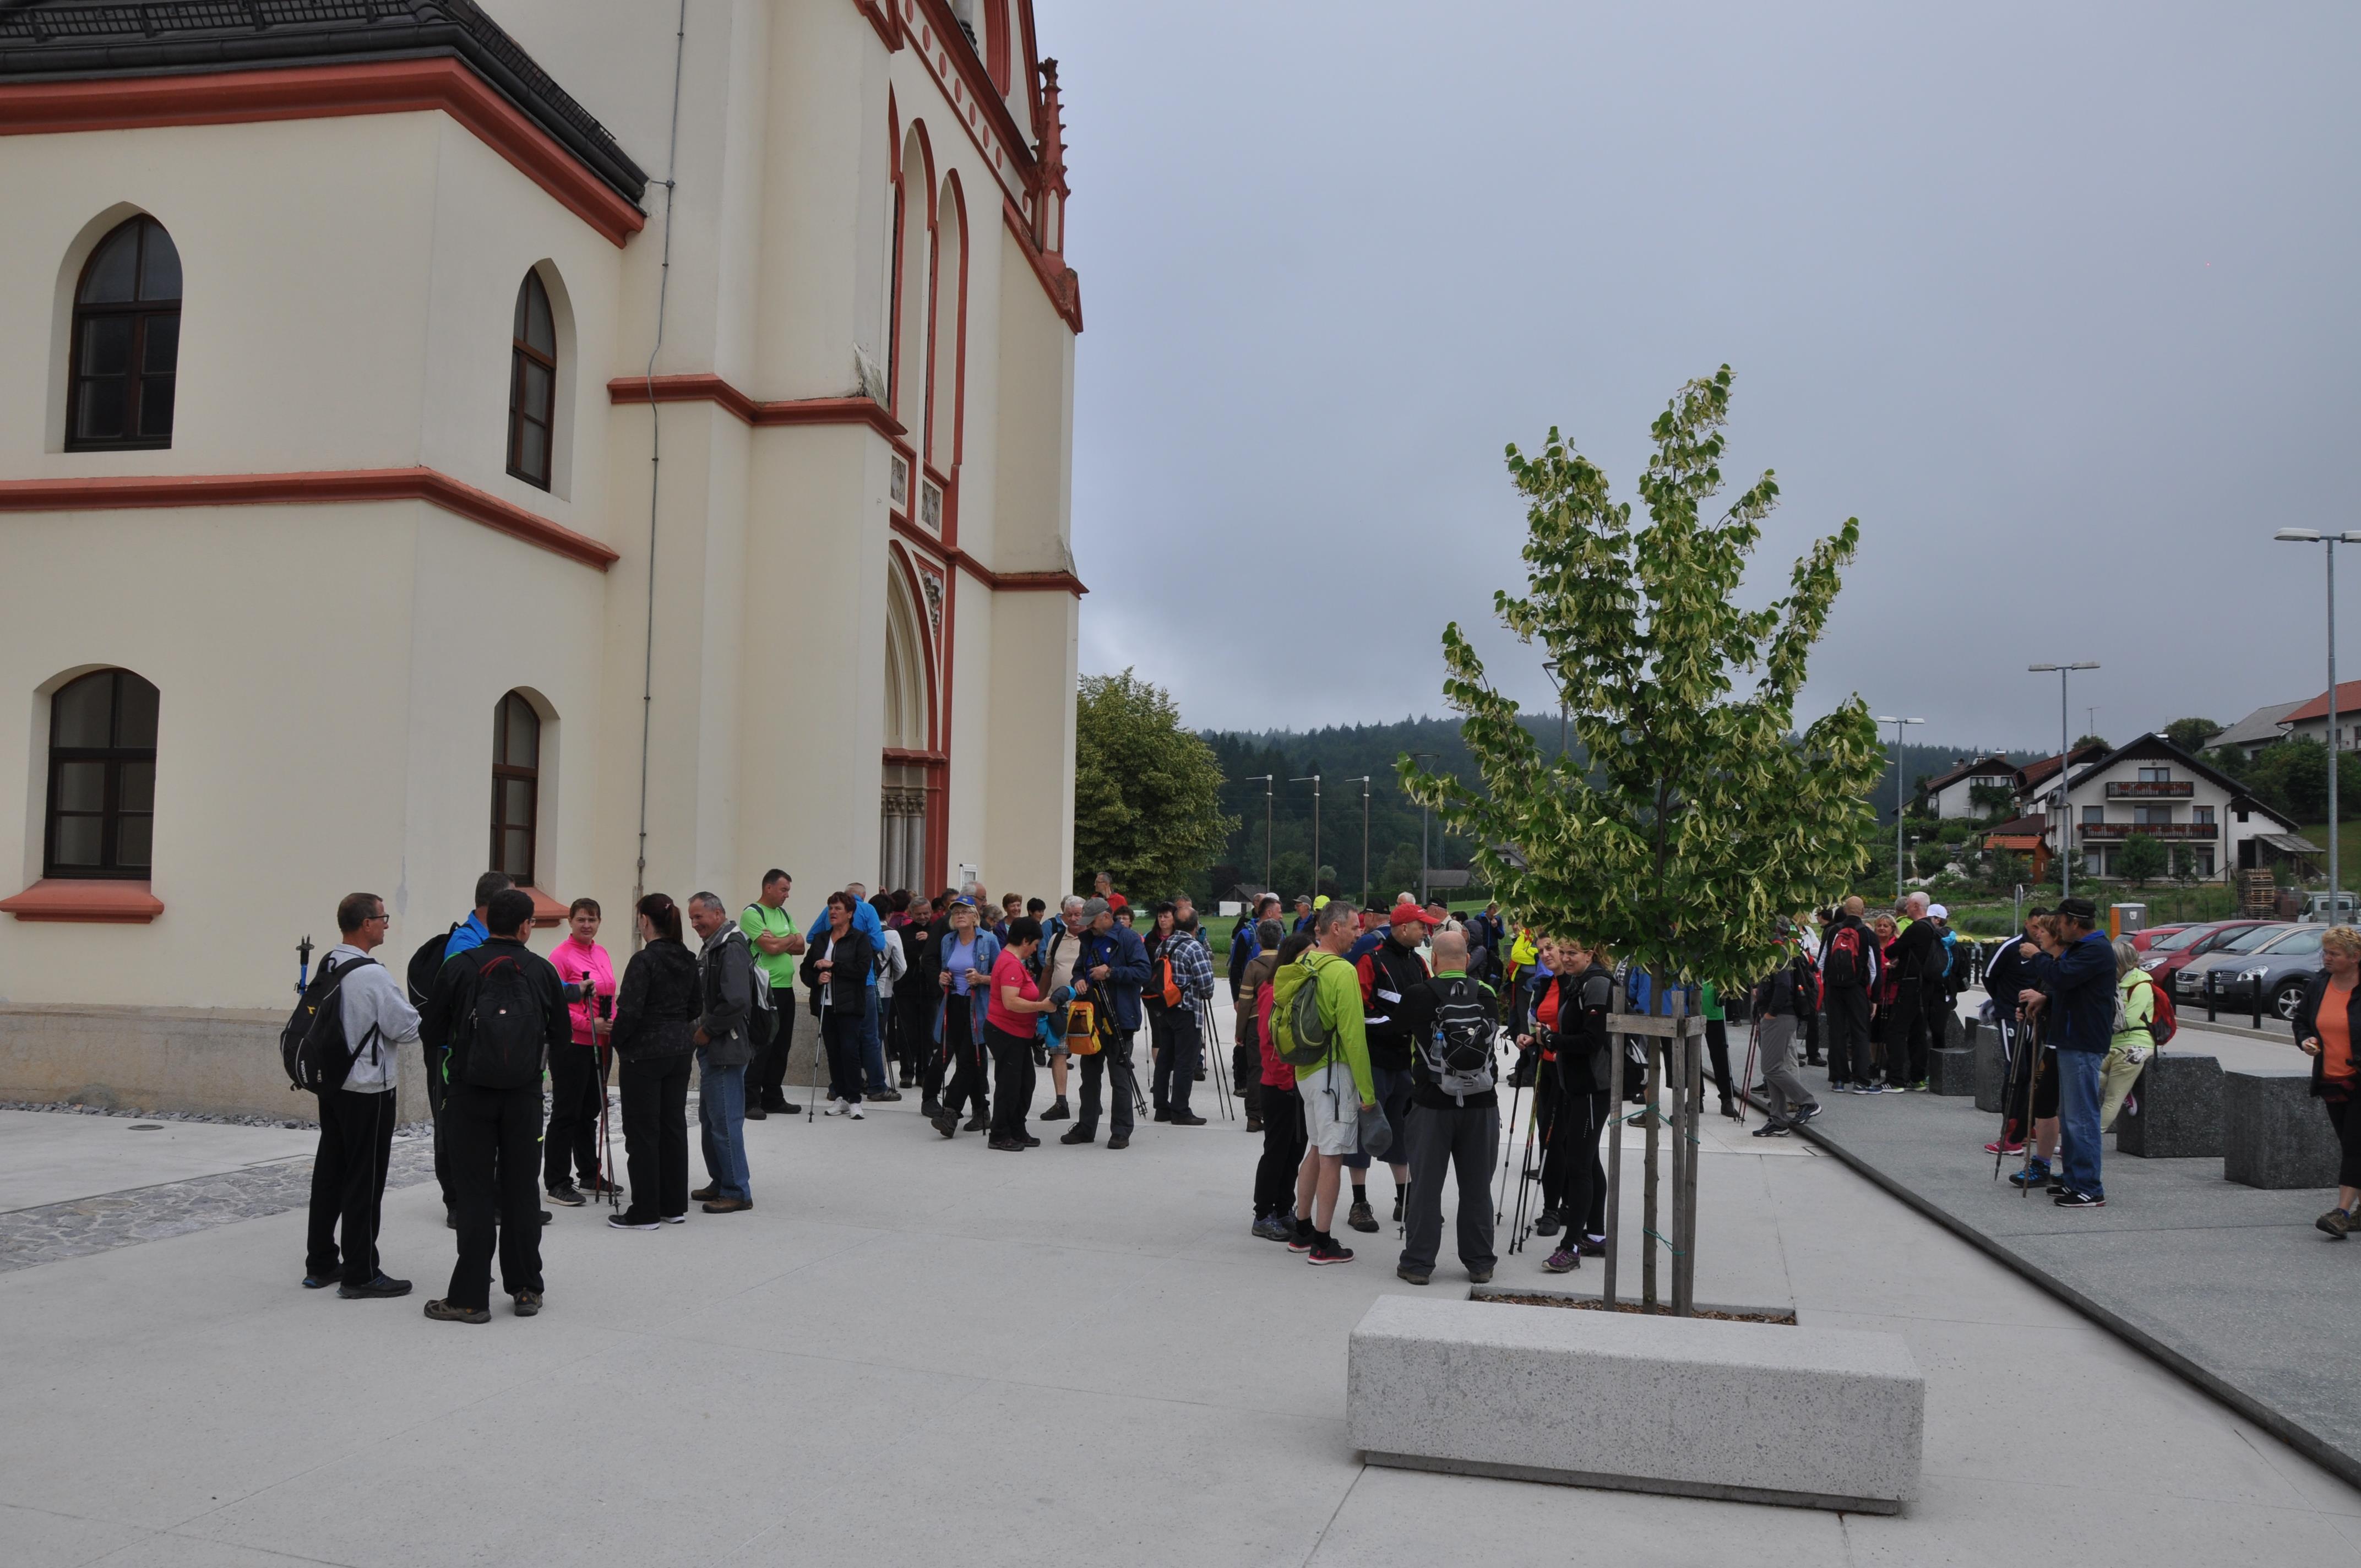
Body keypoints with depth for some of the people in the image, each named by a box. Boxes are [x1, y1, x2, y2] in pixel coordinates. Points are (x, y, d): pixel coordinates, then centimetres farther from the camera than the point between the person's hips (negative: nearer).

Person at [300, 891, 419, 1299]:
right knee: (365, 1181, -1)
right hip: (368, 1090, -9)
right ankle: (360, 1275, 5)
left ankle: (321, 1264, 25)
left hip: (331, 1083, 9)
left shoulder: (325, 968, 6)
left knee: (329, 1171, 15)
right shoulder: (373, 975, -20)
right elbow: (407, 1027, -16)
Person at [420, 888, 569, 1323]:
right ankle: (525, 1289, 17)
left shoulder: (459, 967, -6)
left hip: (470, 1093, -1)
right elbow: (562, 1035, 3)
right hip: (524, 1095, 1)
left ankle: (470, 1296, 4)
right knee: (522, 1189, 11)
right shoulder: (542, 971, -3)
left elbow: (432, 1026, 0)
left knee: (475, 1192, 3)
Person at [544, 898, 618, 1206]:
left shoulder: (602, 953, 10)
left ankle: (589, 1173, 28)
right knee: (566, 1113, -1)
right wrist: (590, 1023, -21)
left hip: (599, 1045, 7)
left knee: (591, 1111, 17)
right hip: (571, 1045, -7)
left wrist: (614, 1022, 1)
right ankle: (557, 1183, 6)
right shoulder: (561, 956, -12)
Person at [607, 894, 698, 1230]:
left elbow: (630, 1011, -19)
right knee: (674, 1126, 13)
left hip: (645, 1053, -7)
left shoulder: (644, 960, -17)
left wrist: (617, 1040, -4)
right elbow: (696, 1007, 12)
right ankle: (675, 1206, 19)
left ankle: (645, 1211, 6)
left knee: (642, 1131, 1)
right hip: (681, 1050, 7)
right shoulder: (688, 960, 6)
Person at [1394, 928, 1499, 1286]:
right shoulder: (1487, 995, -2)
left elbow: (1402, 1033, 5)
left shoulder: (1418, 995, -10)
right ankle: (1480, 1263, 19)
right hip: (1481, 1104, 2)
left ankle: (1418, 1263, 11)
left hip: (1432, 1104, -2)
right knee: (1476, 1186, 11)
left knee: (1425, 1184, 6)